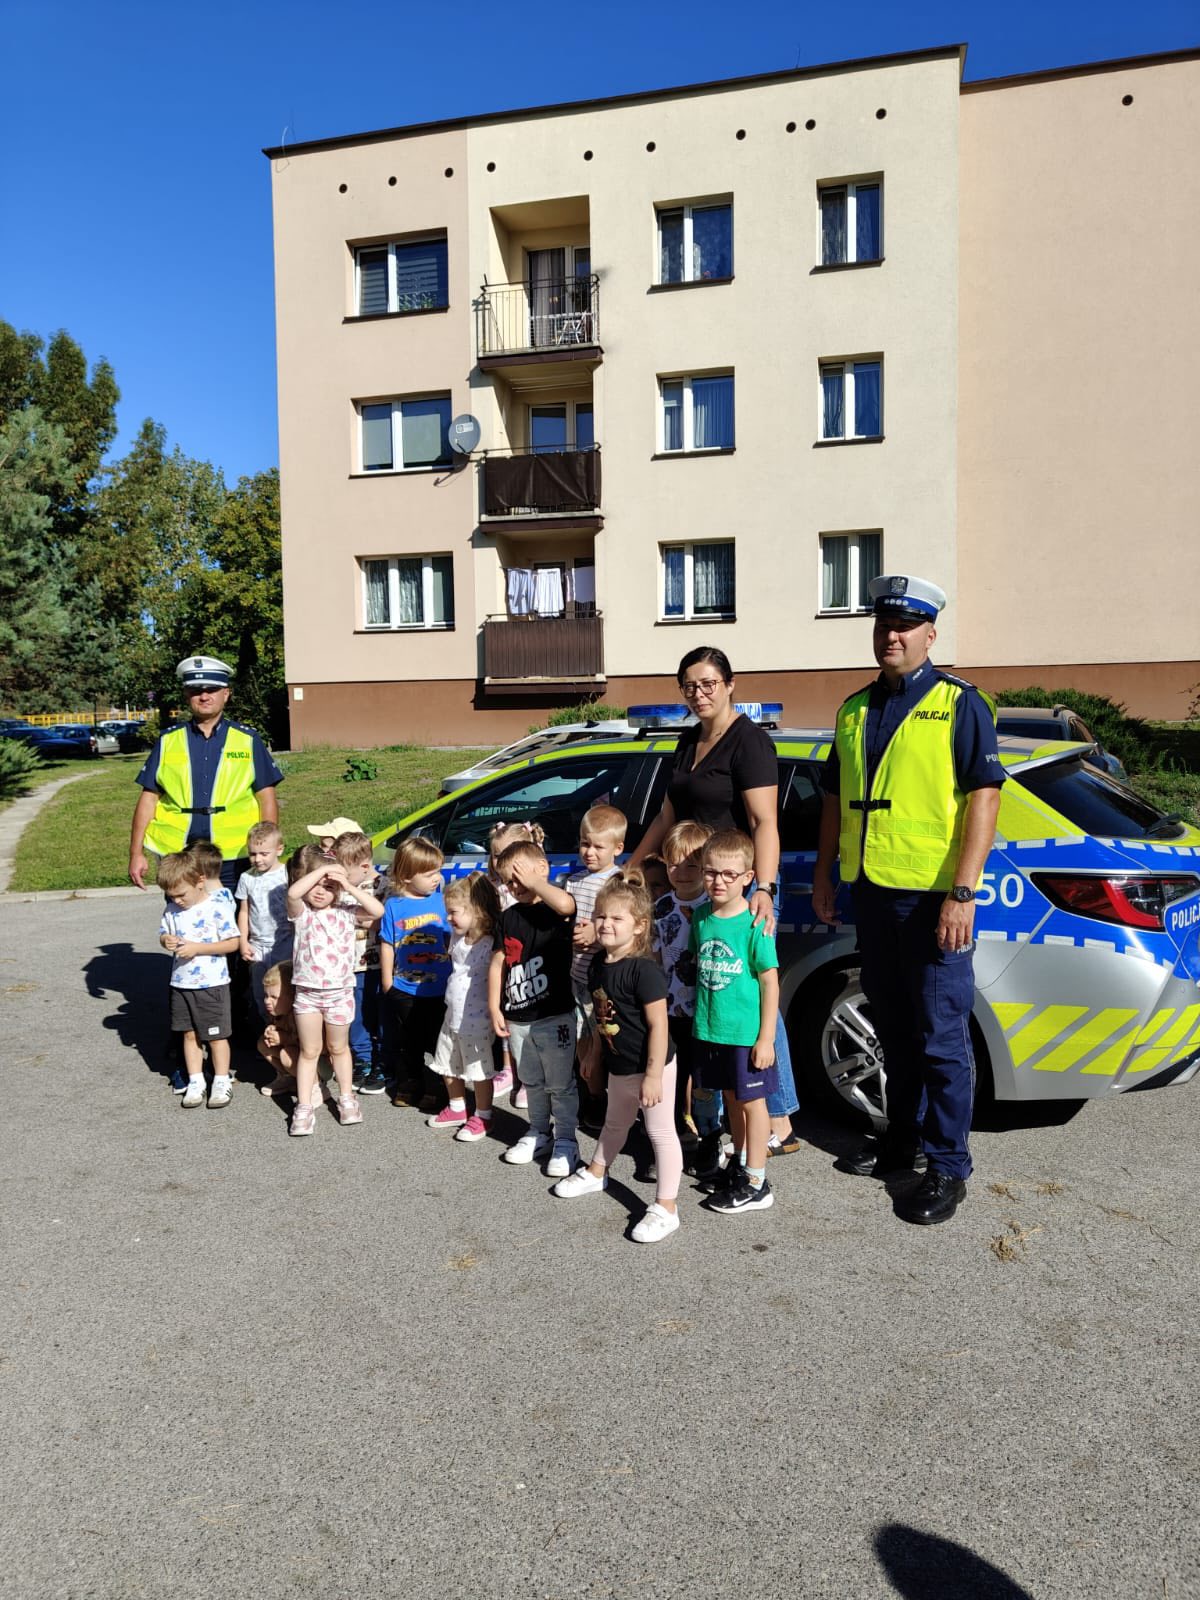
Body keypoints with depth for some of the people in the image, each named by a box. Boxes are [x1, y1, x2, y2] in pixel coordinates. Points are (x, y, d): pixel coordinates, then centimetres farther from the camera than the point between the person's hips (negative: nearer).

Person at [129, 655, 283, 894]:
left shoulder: (248, 740, 7)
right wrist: (136, 853, 3)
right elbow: (149, 798, 9)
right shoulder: (167, 741, 9)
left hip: (233, 858, -1)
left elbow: (266, 799, 6)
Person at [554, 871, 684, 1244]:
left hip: (650, 1067, -8)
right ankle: (596, 1173, 50)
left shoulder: (644, 969, -25)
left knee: (661, 1132, 4)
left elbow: (658, 1024, -23)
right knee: (615, 1123, 28)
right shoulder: (597, 964, 0)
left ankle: (666, 1208, 13)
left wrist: (653, 1075, -22)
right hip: (618, 1067, 8)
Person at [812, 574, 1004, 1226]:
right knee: (894, 1028, 17)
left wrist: (962, 893, -18)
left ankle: (948, 1167, 13)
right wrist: (823, 872, 15)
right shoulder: (854, 709, 13)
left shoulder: (959, 703, -5)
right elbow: (834, 796, 20)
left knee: (941, 1036, 1)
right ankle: (904, 1139, 32)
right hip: (871, 890, 6)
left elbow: (984, 796, -12)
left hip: (933, 896, -6)